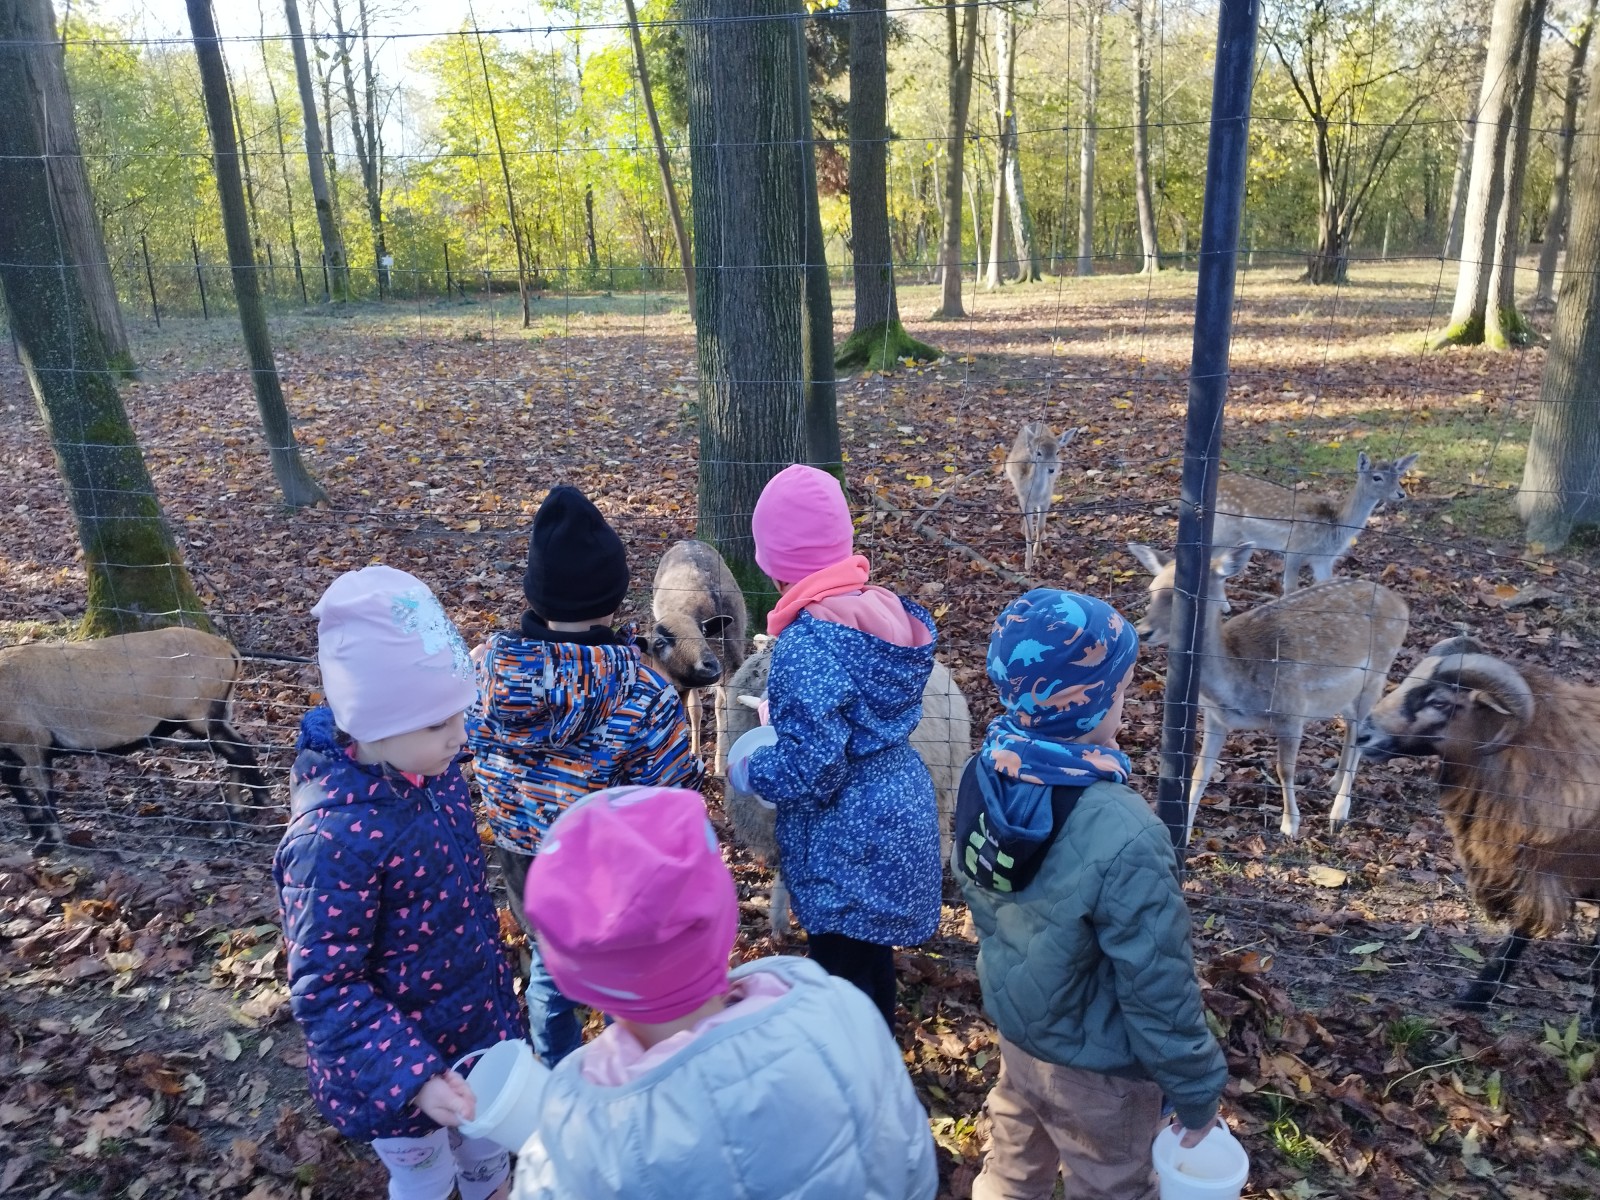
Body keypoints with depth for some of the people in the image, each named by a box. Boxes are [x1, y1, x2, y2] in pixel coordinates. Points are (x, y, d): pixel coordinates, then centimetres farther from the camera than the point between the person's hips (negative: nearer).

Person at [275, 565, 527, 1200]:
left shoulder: (433, 770, -12)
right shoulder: (337, 836, -34)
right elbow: (324, 989, -26)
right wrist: (412, 1074, -33)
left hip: (477, 1023, 6)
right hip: (399, 1056, -6)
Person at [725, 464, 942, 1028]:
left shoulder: (807, 643, -27)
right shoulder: (885, 608, -2)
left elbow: (812, 771, -27)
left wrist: (746, 772, -7)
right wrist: (782, 707, 21)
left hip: (850, 841, -8)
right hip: (899, 809, 9)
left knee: (842, 978, 12)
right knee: (870, 957, 27)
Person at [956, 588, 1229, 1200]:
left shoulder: (987, 775, -16)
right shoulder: (1122, 836, -38)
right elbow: (1158, 986, -26)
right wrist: (1198, 1088, -8)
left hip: (1014, 1026, 6)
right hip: (1093, 1068, -6)